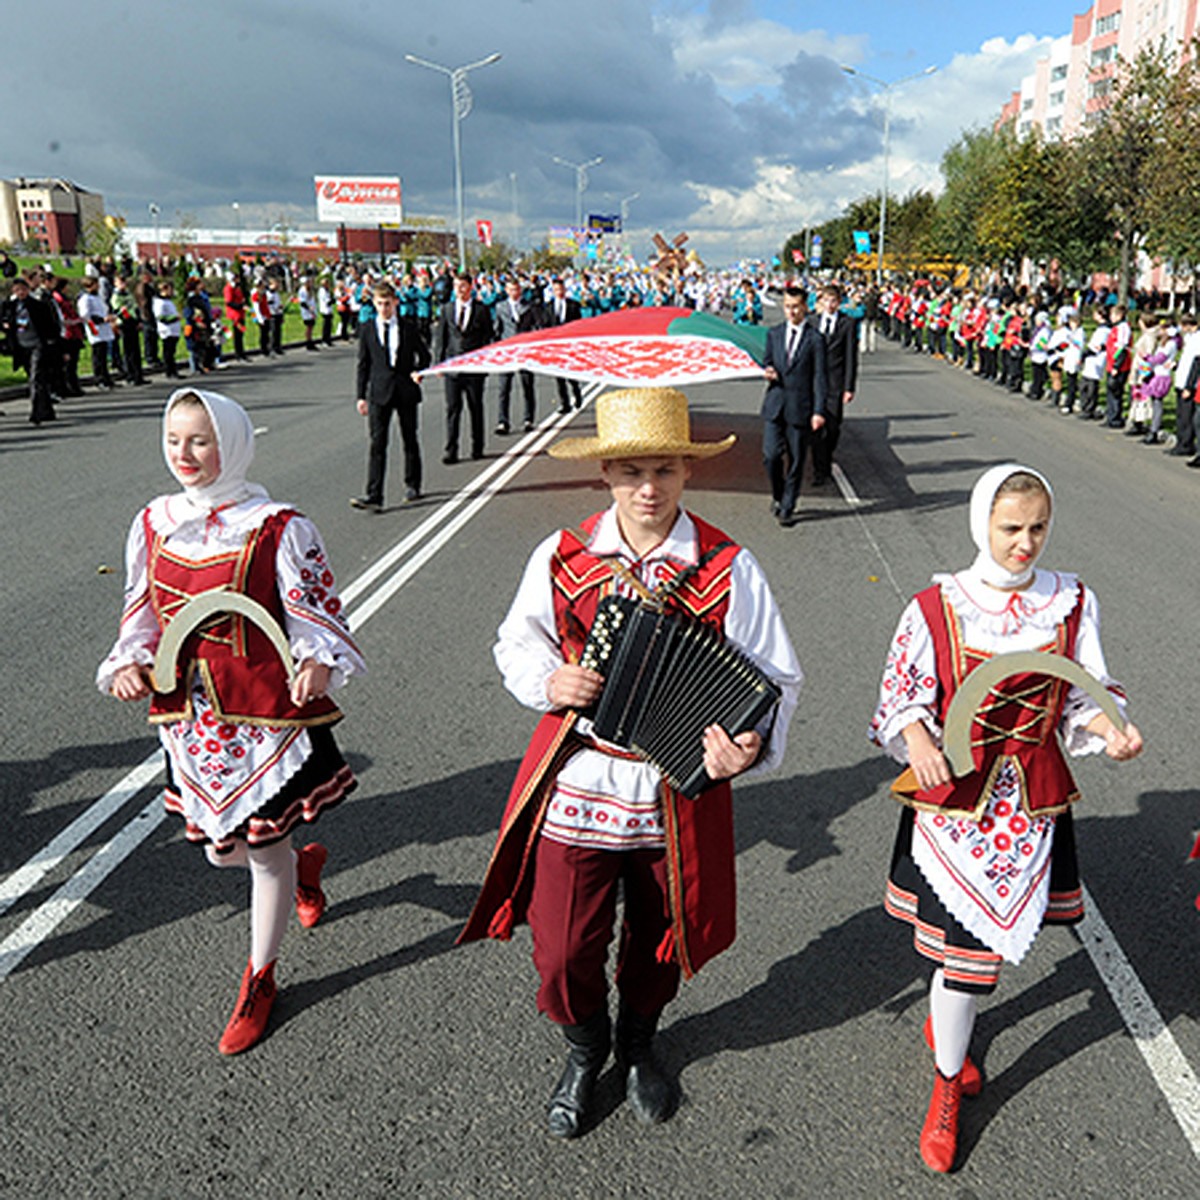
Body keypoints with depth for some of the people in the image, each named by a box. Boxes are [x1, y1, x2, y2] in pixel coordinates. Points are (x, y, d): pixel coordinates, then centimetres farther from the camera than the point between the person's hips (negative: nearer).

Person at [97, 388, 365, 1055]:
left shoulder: (278, 529, -13)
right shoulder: (153, 524, 3)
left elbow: (320, 614, -10)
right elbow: (143, 613, 13)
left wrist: (317, 664, -31)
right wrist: (130, 664, -6)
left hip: (267, 714, -5)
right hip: (190, 716, 5)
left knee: (267, 850, 8)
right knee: (222, 850, 16)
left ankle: (260, 980, 32)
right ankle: (305, 867, 50)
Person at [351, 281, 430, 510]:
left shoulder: (409, 327, 5)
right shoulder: (367, 330, 5)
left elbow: (424, 354, 14)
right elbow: (363, 365, 6)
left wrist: (419, 371, -7)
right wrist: (361, 395, 1)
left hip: (406, 389, 1)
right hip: (379, 392, -1)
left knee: (410, 440, 11)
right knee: (377, 443, -9)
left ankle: (412, 486, 29)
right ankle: (373, 496, -14)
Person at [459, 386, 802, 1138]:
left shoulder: (728, 569, -9)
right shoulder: (562, 557, -4)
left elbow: (775, 680, -8)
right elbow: (516, 646, 8)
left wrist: (751, 746, -27)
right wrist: (549, 681, -13)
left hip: (680, 789, 0)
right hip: (576, 787, 0)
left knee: (660, 941, 21)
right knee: (563, 950, 7)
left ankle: (639, 1043, 54)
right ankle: (585, 1049, 42)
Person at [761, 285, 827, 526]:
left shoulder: (815, 339, -1)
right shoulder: (774, 333, 10)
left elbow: (819, 377, -3)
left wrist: (818, 411, -10)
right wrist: (767, 371, -6)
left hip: (800, 406, -2)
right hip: (775, 403, 2)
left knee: (796, 460, 3)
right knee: (771, 455, -7)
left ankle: (787, 508, 15)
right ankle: (777, 496, 19)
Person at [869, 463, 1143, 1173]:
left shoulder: (1072, 604, 0)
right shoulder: (935, 607, -8)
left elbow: (1082, 697, 5)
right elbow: (902, 696, -4)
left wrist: (1111, 731, -15)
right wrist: (919, 741, -23)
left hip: (1031, 800, 3)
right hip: (954, 795, -3)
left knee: (999, 927, 15)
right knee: (968, 945, 0)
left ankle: (944, 1022, 47)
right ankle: (948, 1085, 25)